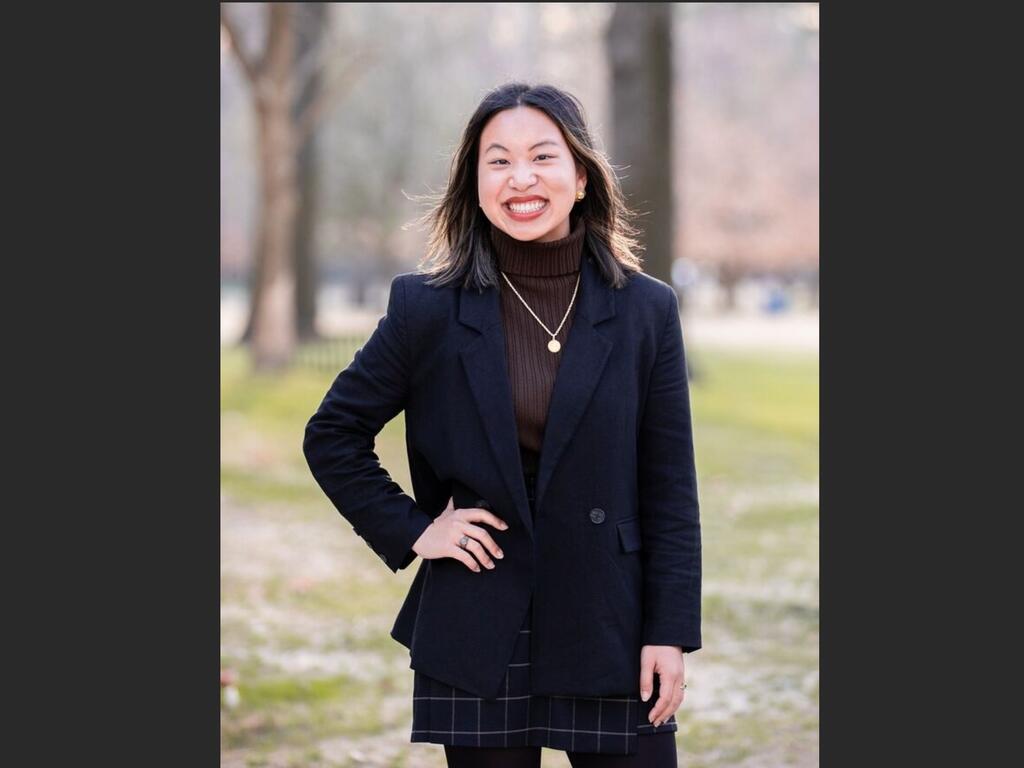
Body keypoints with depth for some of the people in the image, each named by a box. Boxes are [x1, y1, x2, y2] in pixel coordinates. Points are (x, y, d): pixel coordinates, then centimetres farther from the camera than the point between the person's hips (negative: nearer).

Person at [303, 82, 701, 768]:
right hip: (478, 640, 0)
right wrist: (410, 531, -1)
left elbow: (670, 488, 2)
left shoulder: (647, 310, 1)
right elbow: (332, 436, 9)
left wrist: (671, 633, -2)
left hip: (610, 631, 1)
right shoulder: (428, 308, -1)